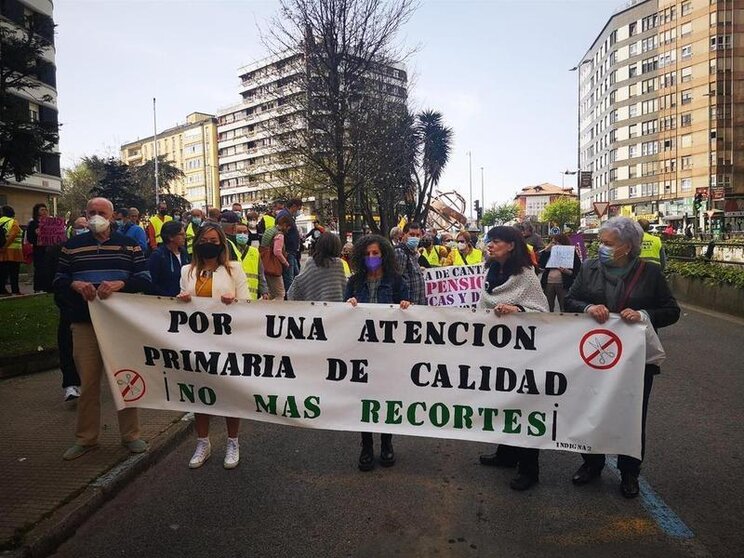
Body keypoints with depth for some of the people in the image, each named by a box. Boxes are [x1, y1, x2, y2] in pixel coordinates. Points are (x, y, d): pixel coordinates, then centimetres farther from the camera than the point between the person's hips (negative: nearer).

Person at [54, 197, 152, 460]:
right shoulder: (72, 245, 9)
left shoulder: (129, 244, 5)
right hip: (84, 323, 1)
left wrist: (120, 283, -19)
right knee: (88, 382, 6)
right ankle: (86, 438, 22)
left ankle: (130, 435, 21)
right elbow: (58, 279, 9)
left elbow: (145, 279, -1)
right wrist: (75, 284, -13)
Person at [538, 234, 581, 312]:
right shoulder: (549, 253, 15)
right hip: (548, 283, 4)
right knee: (548, 308, 4)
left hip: (563, 284, -4)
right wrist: (545, 251, 2)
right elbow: (541, 265, 3)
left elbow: (577, 271, -1)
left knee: (564, 309, -5)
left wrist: (568, 272, -21)